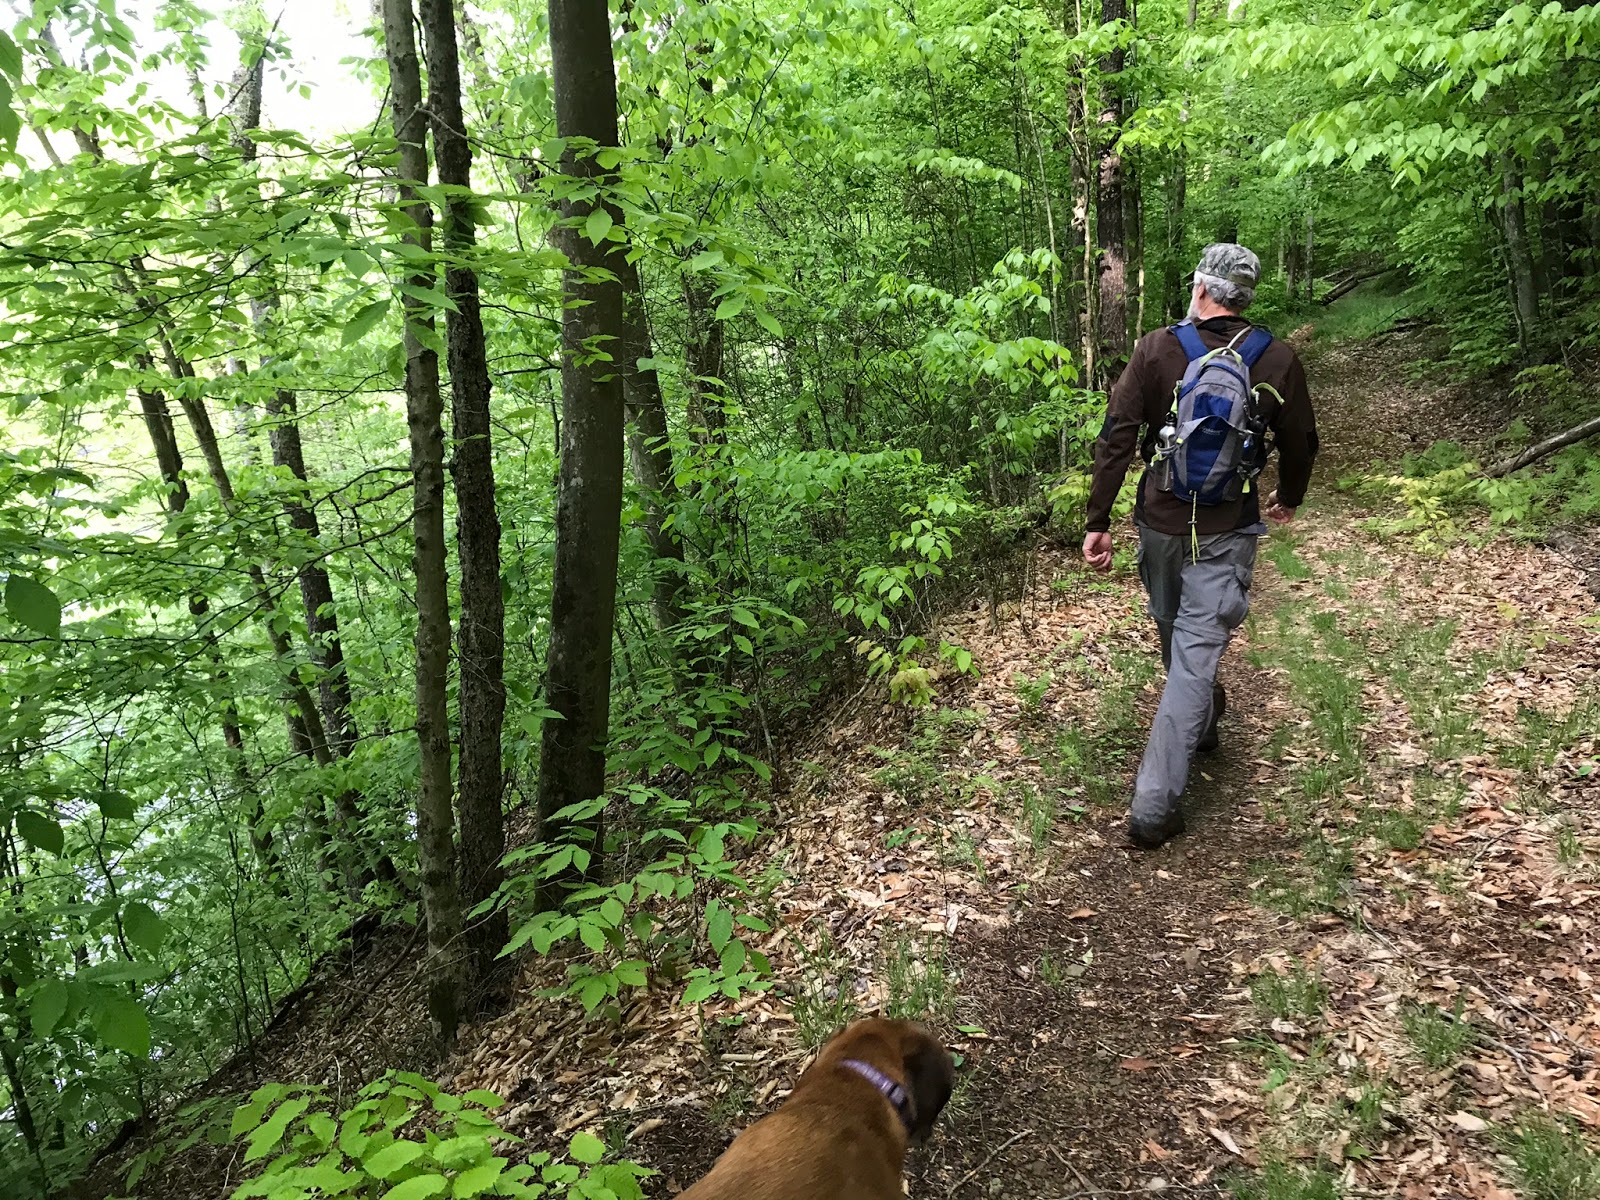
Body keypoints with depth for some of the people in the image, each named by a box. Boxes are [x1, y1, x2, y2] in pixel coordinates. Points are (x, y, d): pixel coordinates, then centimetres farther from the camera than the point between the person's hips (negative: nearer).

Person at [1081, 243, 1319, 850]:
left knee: (1175, 634, 25)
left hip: (1160, 521, 1)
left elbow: (1116, 438, -10)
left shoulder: (1156, 349, -6)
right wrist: (1288, 498, 29)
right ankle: (1154, 804, -5)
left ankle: (1201, 722, 52)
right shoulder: (1278, 360, -3)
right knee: (1196, 654, -1)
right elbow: (1301, 443, 9)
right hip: (1226, 531, -1)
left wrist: (1097, 521, -5)